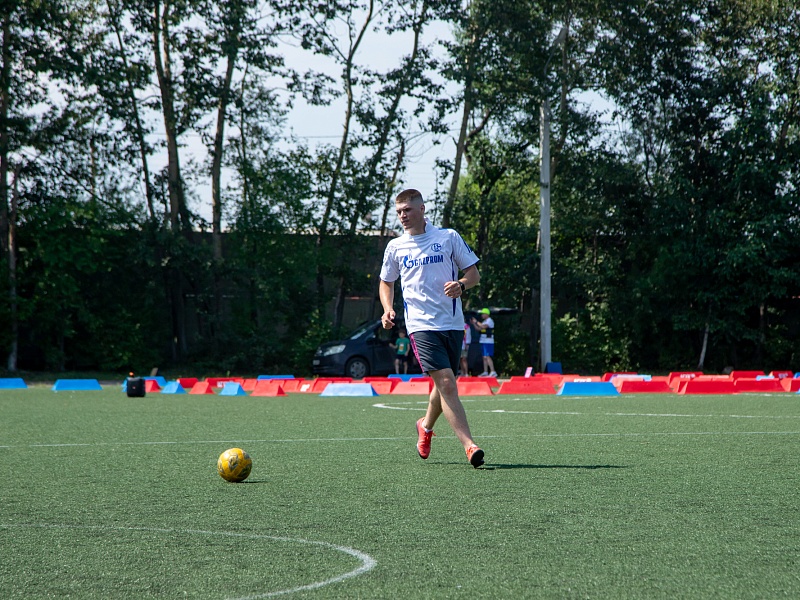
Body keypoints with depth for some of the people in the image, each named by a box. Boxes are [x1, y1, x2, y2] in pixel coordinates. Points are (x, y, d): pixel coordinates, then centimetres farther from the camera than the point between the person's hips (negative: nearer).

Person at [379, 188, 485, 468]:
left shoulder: (449, 237, 4)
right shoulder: (395, 247, 9)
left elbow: (474, 273, 7)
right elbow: (386, 282, 23)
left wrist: (461, 284, -15)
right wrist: (388, 308, 4)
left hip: (452, 324, 2)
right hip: (421, 326, -2)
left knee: (444, 384, 12)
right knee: (446, 382, -17)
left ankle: (426, 426, 42)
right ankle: (469, 445, -22)